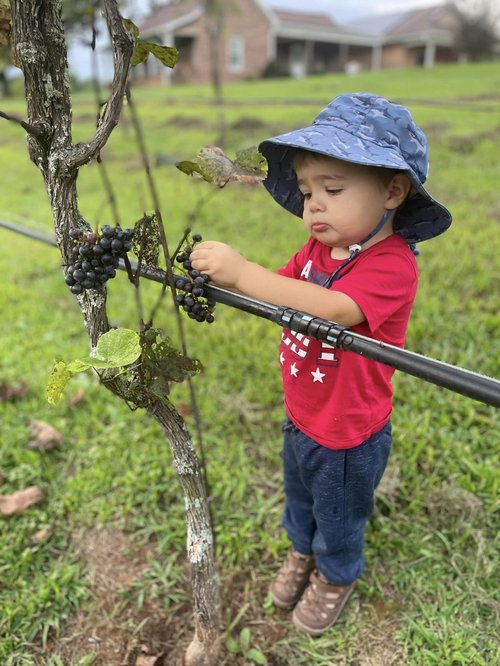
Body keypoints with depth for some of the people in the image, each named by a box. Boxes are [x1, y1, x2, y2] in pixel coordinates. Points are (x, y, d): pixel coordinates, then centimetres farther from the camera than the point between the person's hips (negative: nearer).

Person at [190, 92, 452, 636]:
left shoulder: (392, 265, -29)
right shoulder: (316, 249, -5)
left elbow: (332, 310, -44)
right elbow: (274, 292, -5)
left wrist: (242, 272, -47)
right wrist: (217, 272, -23)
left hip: (348, 437, -6)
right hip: (299, 420, 6)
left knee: (337, 518, 23)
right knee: (299, 501, 31)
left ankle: (336, 576, 54)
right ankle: (301, 553, 61)